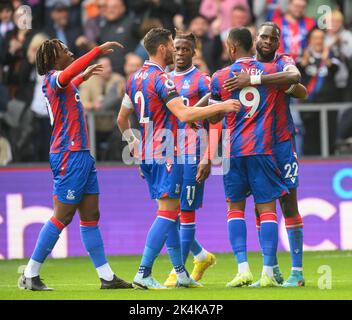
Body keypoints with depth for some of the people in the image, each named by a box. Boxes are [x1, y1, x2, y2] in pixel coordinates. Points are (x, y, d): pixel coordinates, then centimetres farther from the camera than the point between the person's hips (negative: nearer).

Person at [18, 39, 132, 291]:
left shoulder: (60, 83, 17)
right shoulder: (53, 80, -12)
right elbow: (67, 74, -37)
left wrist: (83, 77, 49)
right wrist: (99, 50, -36)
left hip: (81, 154, 10)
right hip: (69, 156, -10)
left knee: (91, 216, 9)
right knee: (62, 217, -6)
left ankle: (106, 276, 10)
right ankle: (30, 275, -1)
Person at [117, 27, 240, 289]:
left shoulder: (135, 79, 12)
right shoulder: (160, 79, -15)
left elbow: (122, 118, 21)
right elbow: (183, 114, -25)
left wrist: (132, 141, 35)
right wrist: (220, 107, -22)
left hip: (148, 155, 9)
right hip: (167, 155, -9)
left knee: (170, 213, 13)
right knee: (167, 213, -9)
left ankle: (181, 273, 15)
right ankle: (143, 274, -14)